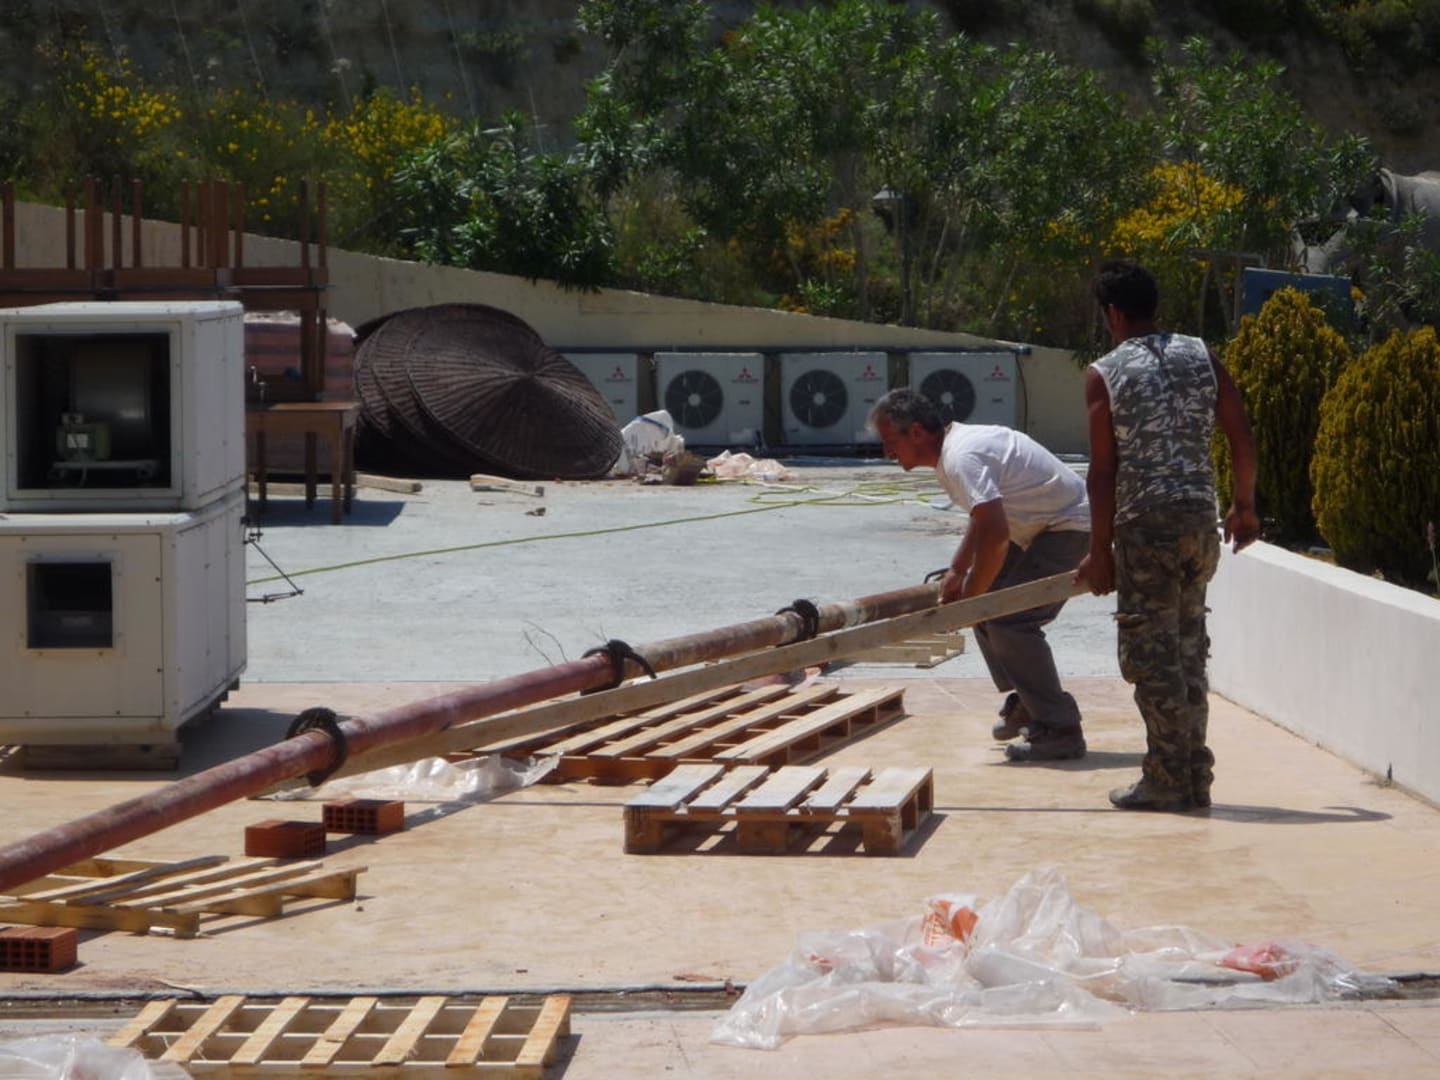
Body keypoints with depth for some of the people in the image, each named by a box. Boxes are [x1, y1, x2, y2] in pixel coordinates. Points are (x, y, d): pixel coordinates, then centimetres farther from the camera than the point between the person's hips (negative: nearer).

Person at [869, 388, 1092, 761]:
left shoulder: (961, 458, -25)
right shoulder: (956, 444, 9)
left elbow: (995, 535, -33)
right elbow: (984, 518, 25)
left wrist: (969, 598, -22)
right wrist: (956, 572, 19)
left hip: (1067, 527, -11)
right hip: (1041, 527, 11)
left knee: (1009, 621, -17)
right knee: (986, 603, 15)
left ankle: (1059, 730, -13)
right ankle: (1023, 700, 23)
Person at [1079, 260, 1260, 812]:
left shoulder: (1105, 373, -5)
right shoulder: (1202, 356, 8)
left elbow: (1103, 470, -7)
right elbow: (1242, 439, 7)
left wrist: (1100, 550, -2)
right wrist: (1244, 506, 22)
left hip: (1146, 523, -5)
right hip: (1201, 518, 5)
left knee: (1152, 656, 1)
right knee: (1189, 651, 15)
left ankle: (1167, 781, 3)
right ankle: (1195, 777, 18)